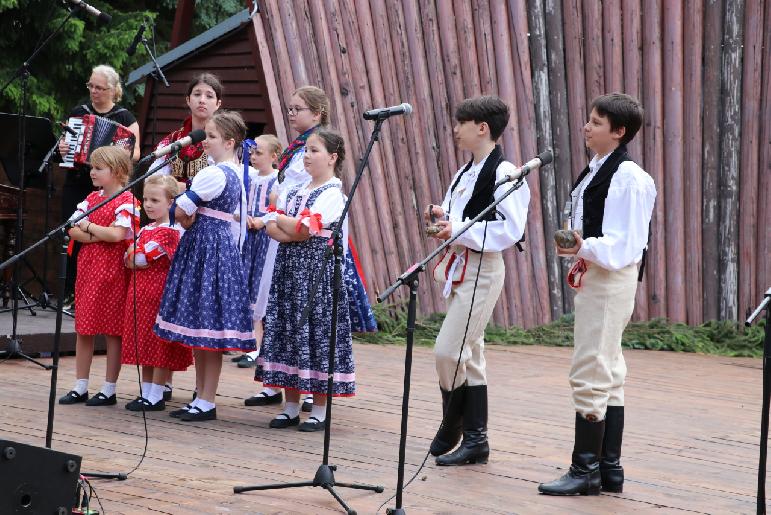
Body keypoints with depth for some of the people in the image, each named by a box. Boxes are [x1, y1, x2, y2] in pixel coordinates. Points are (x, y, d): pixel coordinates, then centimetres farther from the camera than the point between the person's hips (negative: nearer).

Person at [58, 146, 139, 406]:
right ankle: (80, 387, 16)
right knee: (83, 329, 9)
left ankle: (109, 390, 8)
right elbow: (73, 230, 3)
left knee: (113, 330, 2)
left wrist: (88, 226, -9)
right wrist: (98, 235, -13)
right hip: (87, 267, 7)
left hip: (112, 270, -7)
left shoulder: (126, 201, -9)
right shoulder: (92, 198, 11)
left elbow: (117, 234, -22)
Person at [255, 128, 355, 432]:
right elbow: (272, 228, 5)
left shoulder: (333, 194, -9)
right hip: (289, 267, 7)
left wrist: (280, 220, 0)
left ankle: (319, 409, 3)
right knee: (287, 329, 7)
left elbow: (302, 230, -17)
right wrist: (295, 233, -13)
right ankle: (291, 405, 14)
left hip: (318, 270, -7)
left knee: (316, 330, -4)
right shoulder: (295, 190, 15)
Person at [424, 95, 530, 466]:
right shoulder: (465, 173, 16)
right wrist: (443, 217, 5)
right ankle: (475, 440, 16)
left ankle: (450, 428, 5)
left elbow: (510, 229, -21)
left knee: (448, 351, -12)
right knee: (468, 355, 11)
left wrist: (458, 230, -22)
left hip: (482, 271, -10)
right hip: (458, 268, 10)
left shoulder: (503, 173, -13)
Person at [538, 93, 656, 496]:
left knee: (590, 374, -7)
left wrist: (586, 248, -32)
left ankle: (585, 470, 0)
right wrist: (579, 250, 6)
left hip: (611, 278, -10)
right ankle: (609, 468, 22)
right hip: (592, 276, 10)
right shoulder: (595, 170, 12)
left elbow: (623, 245, -20)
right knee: (607, 375, 14)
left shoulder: (628, 177, -17)